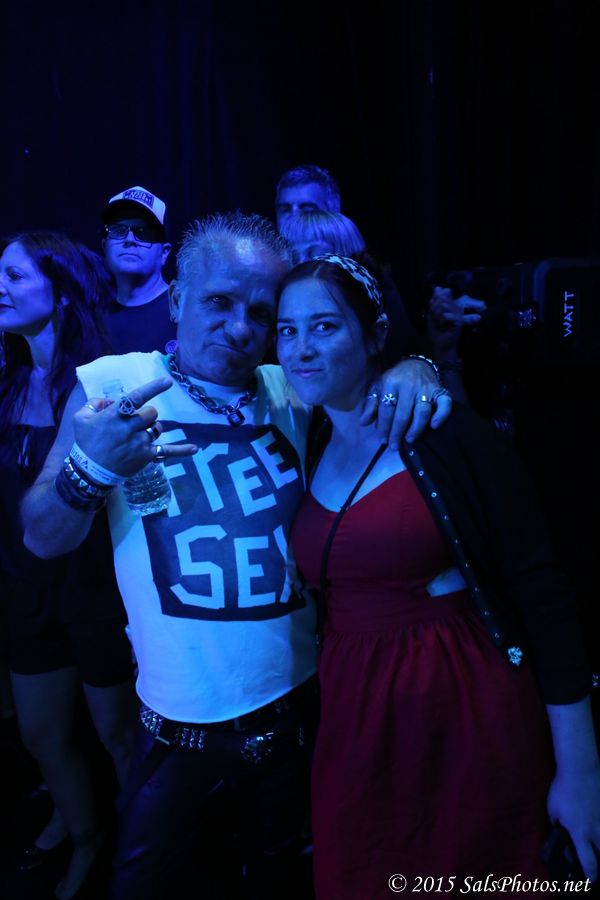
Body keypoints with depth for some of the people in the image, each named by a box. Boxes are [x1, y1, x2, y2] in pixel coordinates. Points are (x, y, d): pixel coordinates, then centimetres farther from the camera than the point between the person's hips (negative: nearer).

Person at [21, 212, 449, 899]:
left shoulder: (290, 394, -2)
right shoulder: (112, 386, -9)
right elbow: (44, 539, -8)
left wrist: (414, 371, -19)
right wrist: (90, 472, -29)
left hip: (296, 703, 3)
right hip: (181, 725, -2)